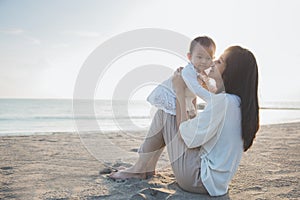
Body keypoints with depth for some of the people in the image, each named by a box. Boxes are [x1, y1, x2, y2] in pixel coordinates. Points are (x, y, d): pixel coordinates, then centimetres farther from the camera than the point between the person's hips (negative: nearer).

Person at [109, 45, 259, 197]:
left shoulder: (222, 101, -24)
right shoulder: (240, 102, 2)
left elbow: (186, 136, -19)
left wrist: (180, 92, -11)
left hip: (198, 180, -9)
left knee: (163, 114, -2)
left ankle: (139, 170, 13)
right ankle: (146, 168, 26)